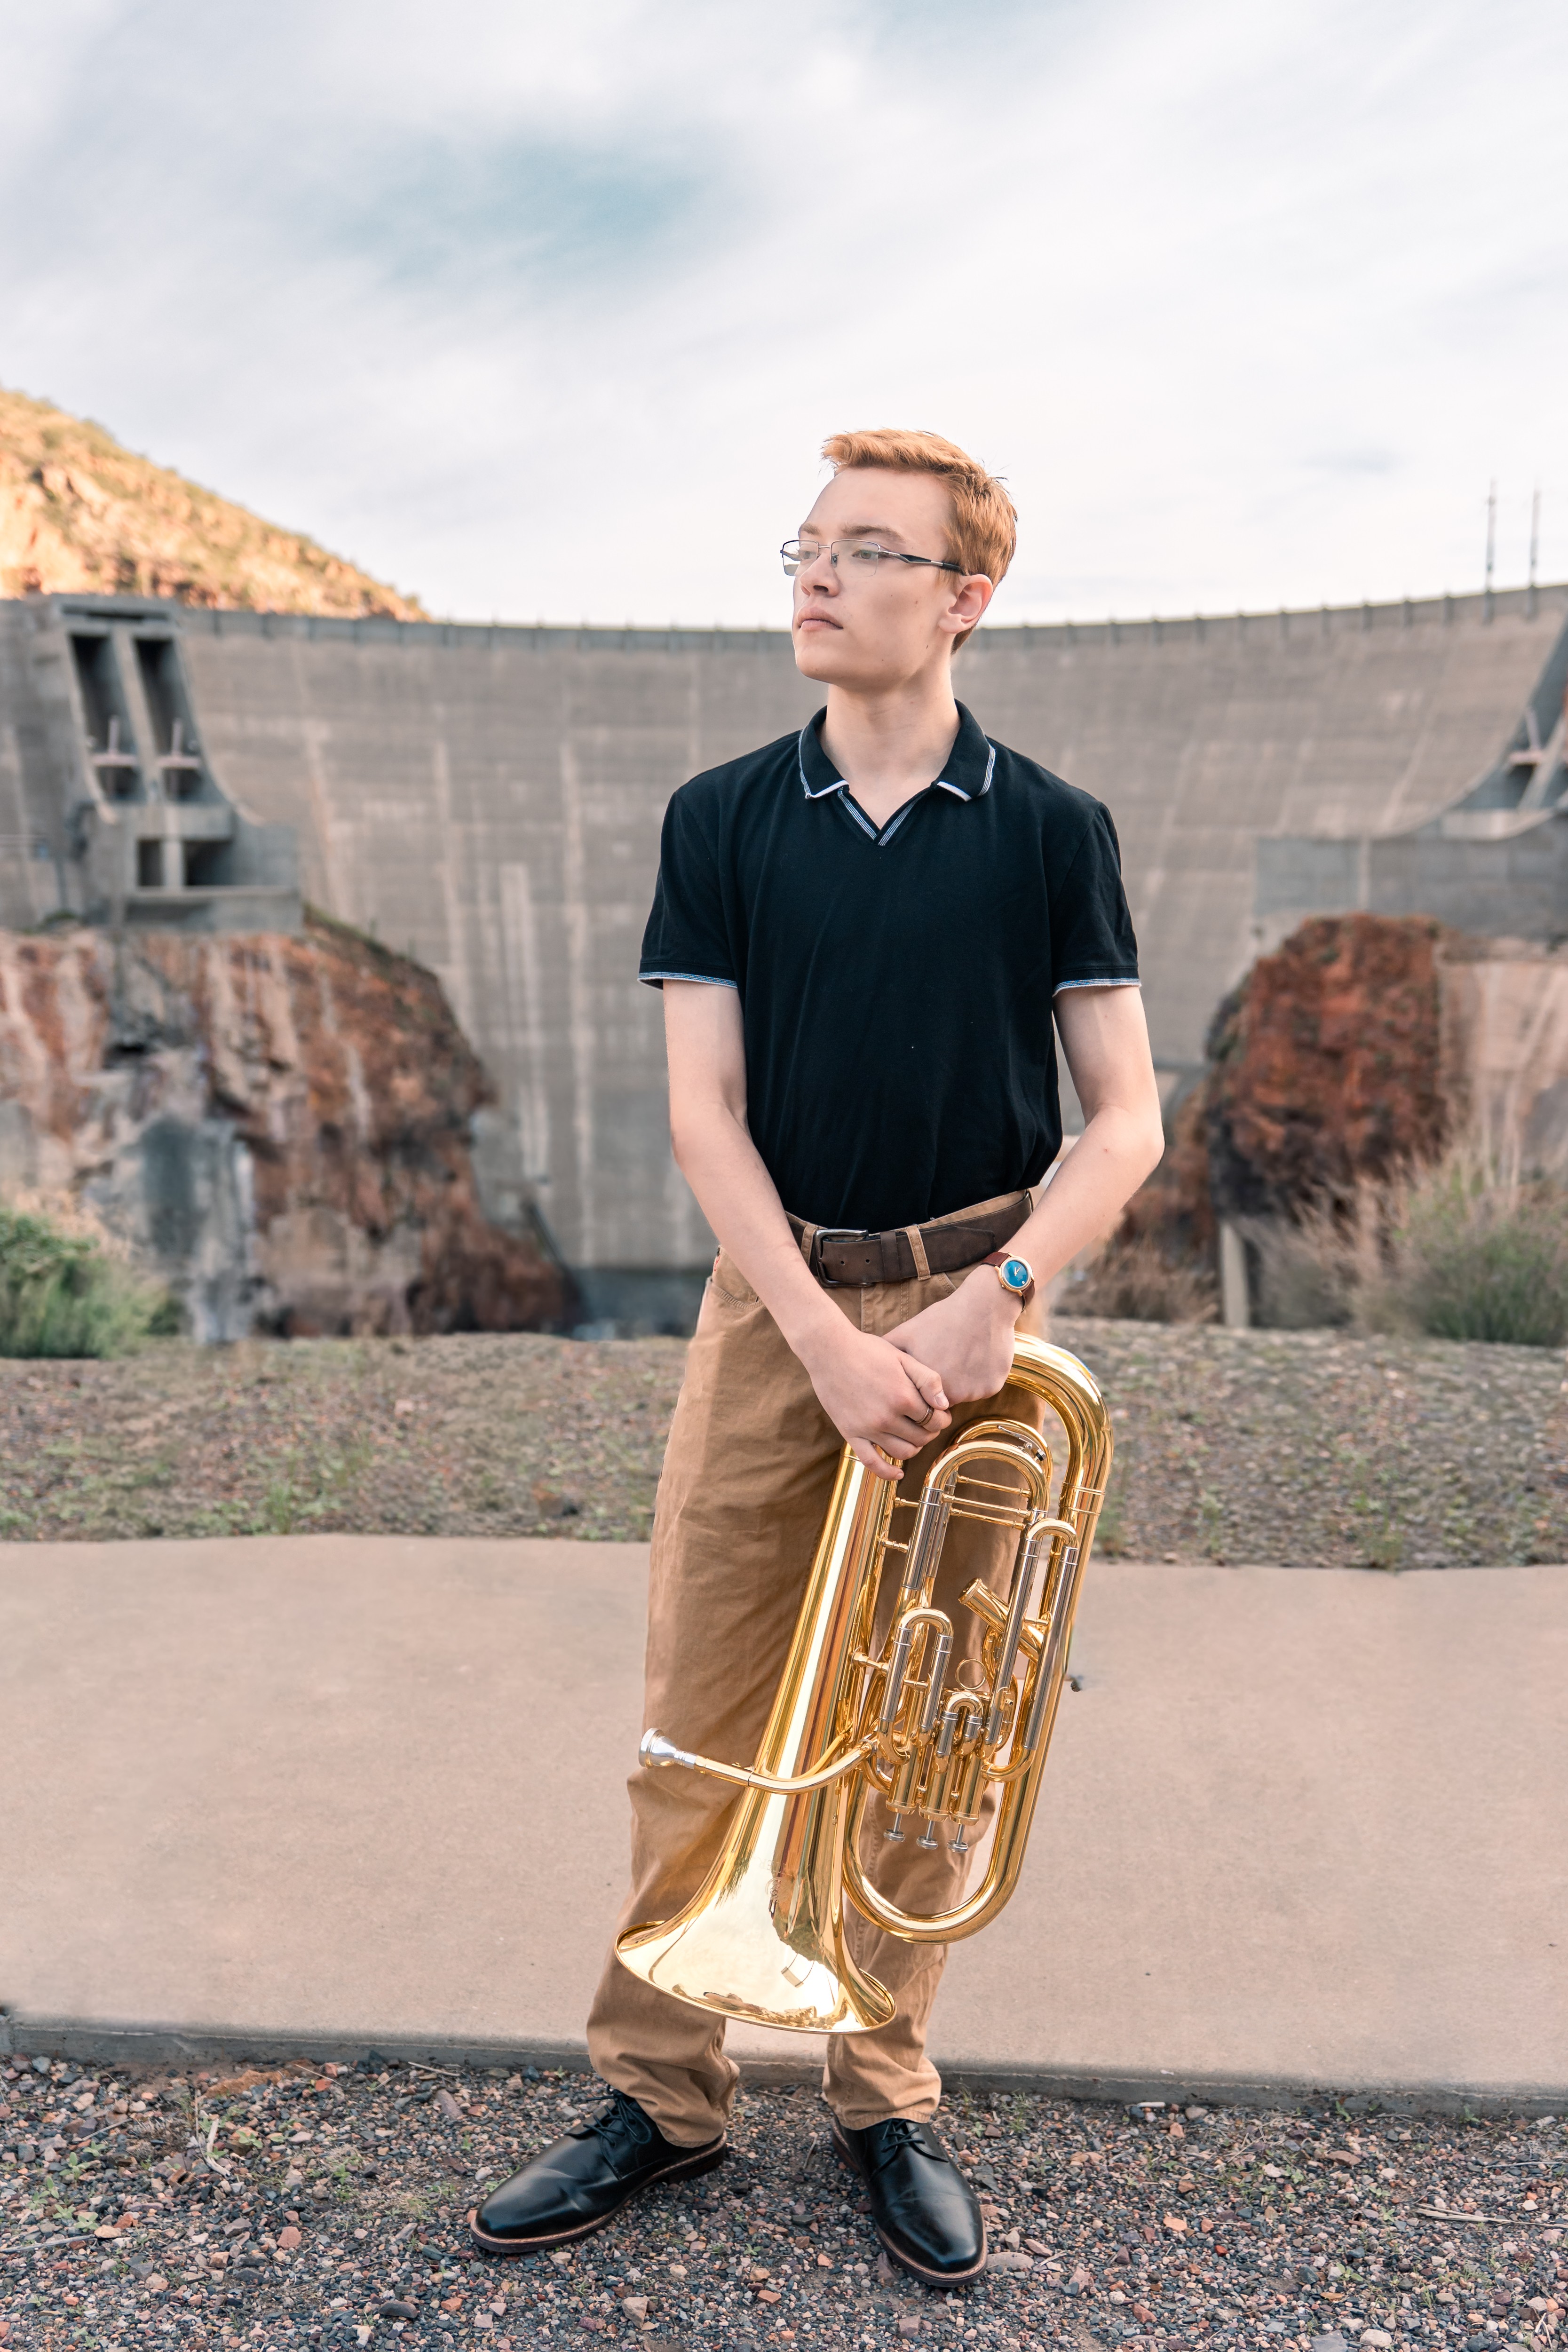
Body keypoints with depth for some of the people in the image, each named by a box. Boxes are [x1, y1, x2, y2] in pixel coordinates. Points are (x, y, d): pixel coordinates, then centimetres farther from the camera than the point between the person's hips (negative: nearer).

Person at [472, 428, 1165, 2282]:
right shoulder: (721, 822, 3)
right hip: (774, 1297, 1)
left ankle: (884, 2098, 28)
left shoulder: (1052, 832, 1)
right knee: (703, 1720, 6)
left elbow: (1125, 1119, -1)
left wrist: (986, 1306, -15)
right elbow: (703, 1112, -3)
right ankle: (658, 2092, 25)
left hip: (967, 1311, 0)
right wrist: (825, 1335, -14)